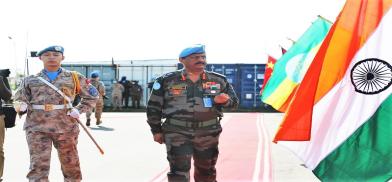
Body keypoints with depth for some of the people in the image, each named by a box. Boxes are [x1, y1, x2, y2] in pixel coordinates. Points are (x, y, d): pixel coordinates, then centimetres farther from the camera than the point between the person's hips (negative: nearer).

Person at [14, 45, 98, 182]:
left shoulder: (75, 77, 8)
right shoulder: (30, 80, 10)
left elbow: (92, 96, 14)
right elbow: (19, 100, 13)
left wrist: (79, 110, 0)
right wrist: (21, 106, -11)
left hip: (66, 128, 0)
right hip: (37, 128, 0)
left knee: (71, 165, 10)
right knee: (38, 167, -8)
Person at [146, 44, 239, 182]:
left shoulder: (219, 80, 5)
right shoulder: (167, 81, -2)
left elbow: (234, 102, 9)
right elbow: (153, 107, 5)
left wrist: (224, 100, -13)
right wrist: (156, 130, 4)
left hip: (208, 135, 3)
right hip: (177, 134, -3)